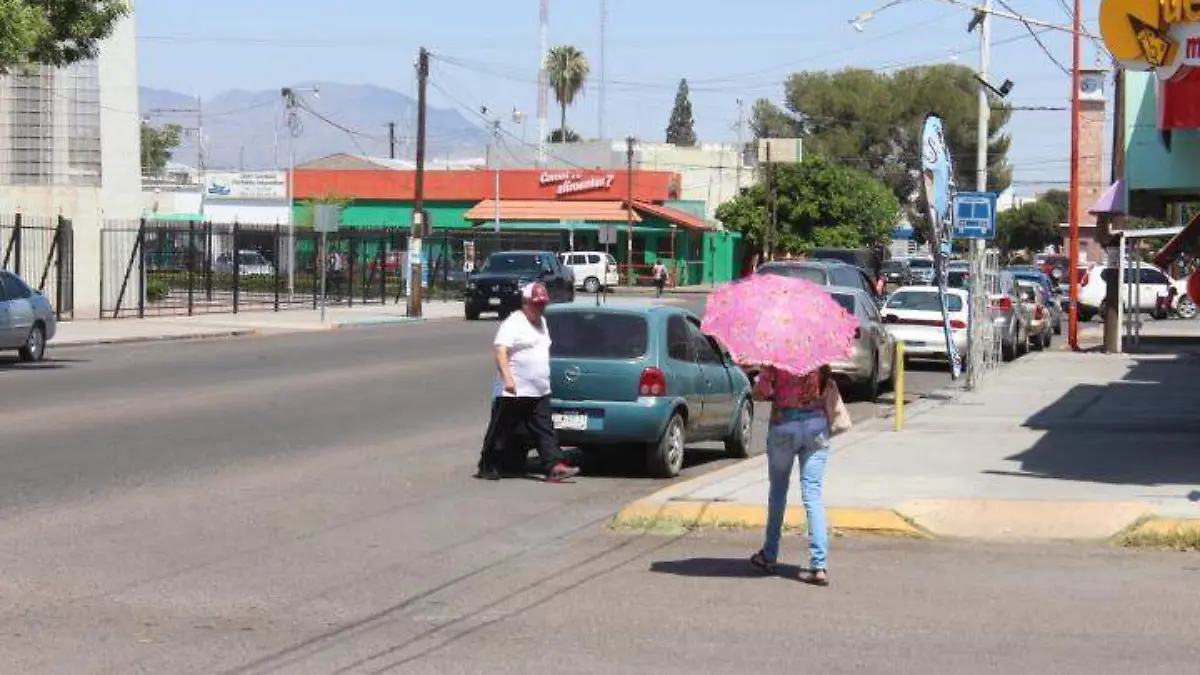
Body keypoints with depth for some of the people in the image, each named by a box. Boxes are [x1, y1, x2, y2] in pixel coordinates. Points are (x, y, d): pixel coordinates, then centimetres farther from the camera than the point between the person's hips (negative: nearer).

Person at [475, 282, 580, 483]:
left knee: (545, 432, 0)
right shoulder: (513, 323, -11)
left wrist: (546, 380, 25)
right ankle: (487, 468, 10)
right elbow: (501, 351, -22)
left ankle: (555, 467, -6)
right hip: (514, 392, -8)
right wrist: (507, 378, -33)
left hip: (539, 393, 8)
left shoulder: (542, 322, 16)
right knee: (501, 433, 1)